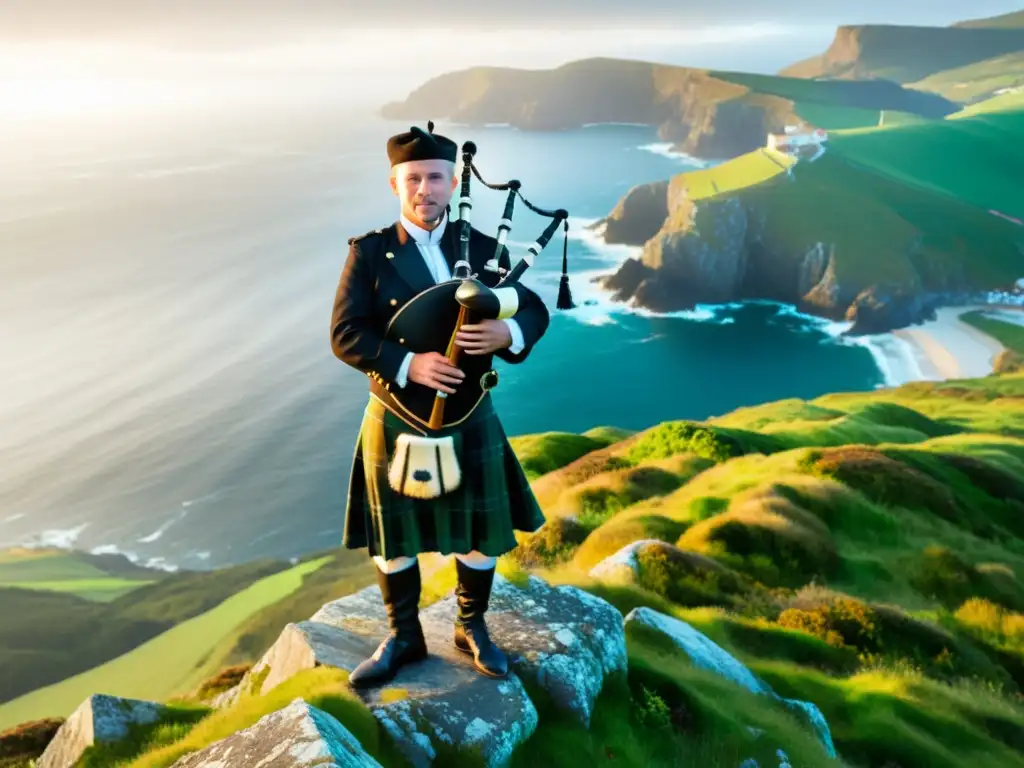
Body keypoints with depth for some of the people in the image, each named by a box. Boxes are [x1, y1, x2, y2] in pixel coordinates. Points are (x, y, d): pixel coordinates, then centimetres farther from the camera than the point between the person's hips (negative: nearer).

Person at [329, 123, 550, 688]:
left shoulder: (485, 250, 0)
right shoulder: (369, 253, -6)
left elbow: (535, 311, 1)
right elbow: (346, 334, -12)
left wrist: (507, 332, -23)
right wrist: (408, 364, -28)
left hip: (470, 419, 2)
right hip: (396, 419, -1)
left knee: (479, 530, 13)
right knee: (392, 535, 12)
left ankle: (472, 628, 36)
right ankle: (403, 637, 33)